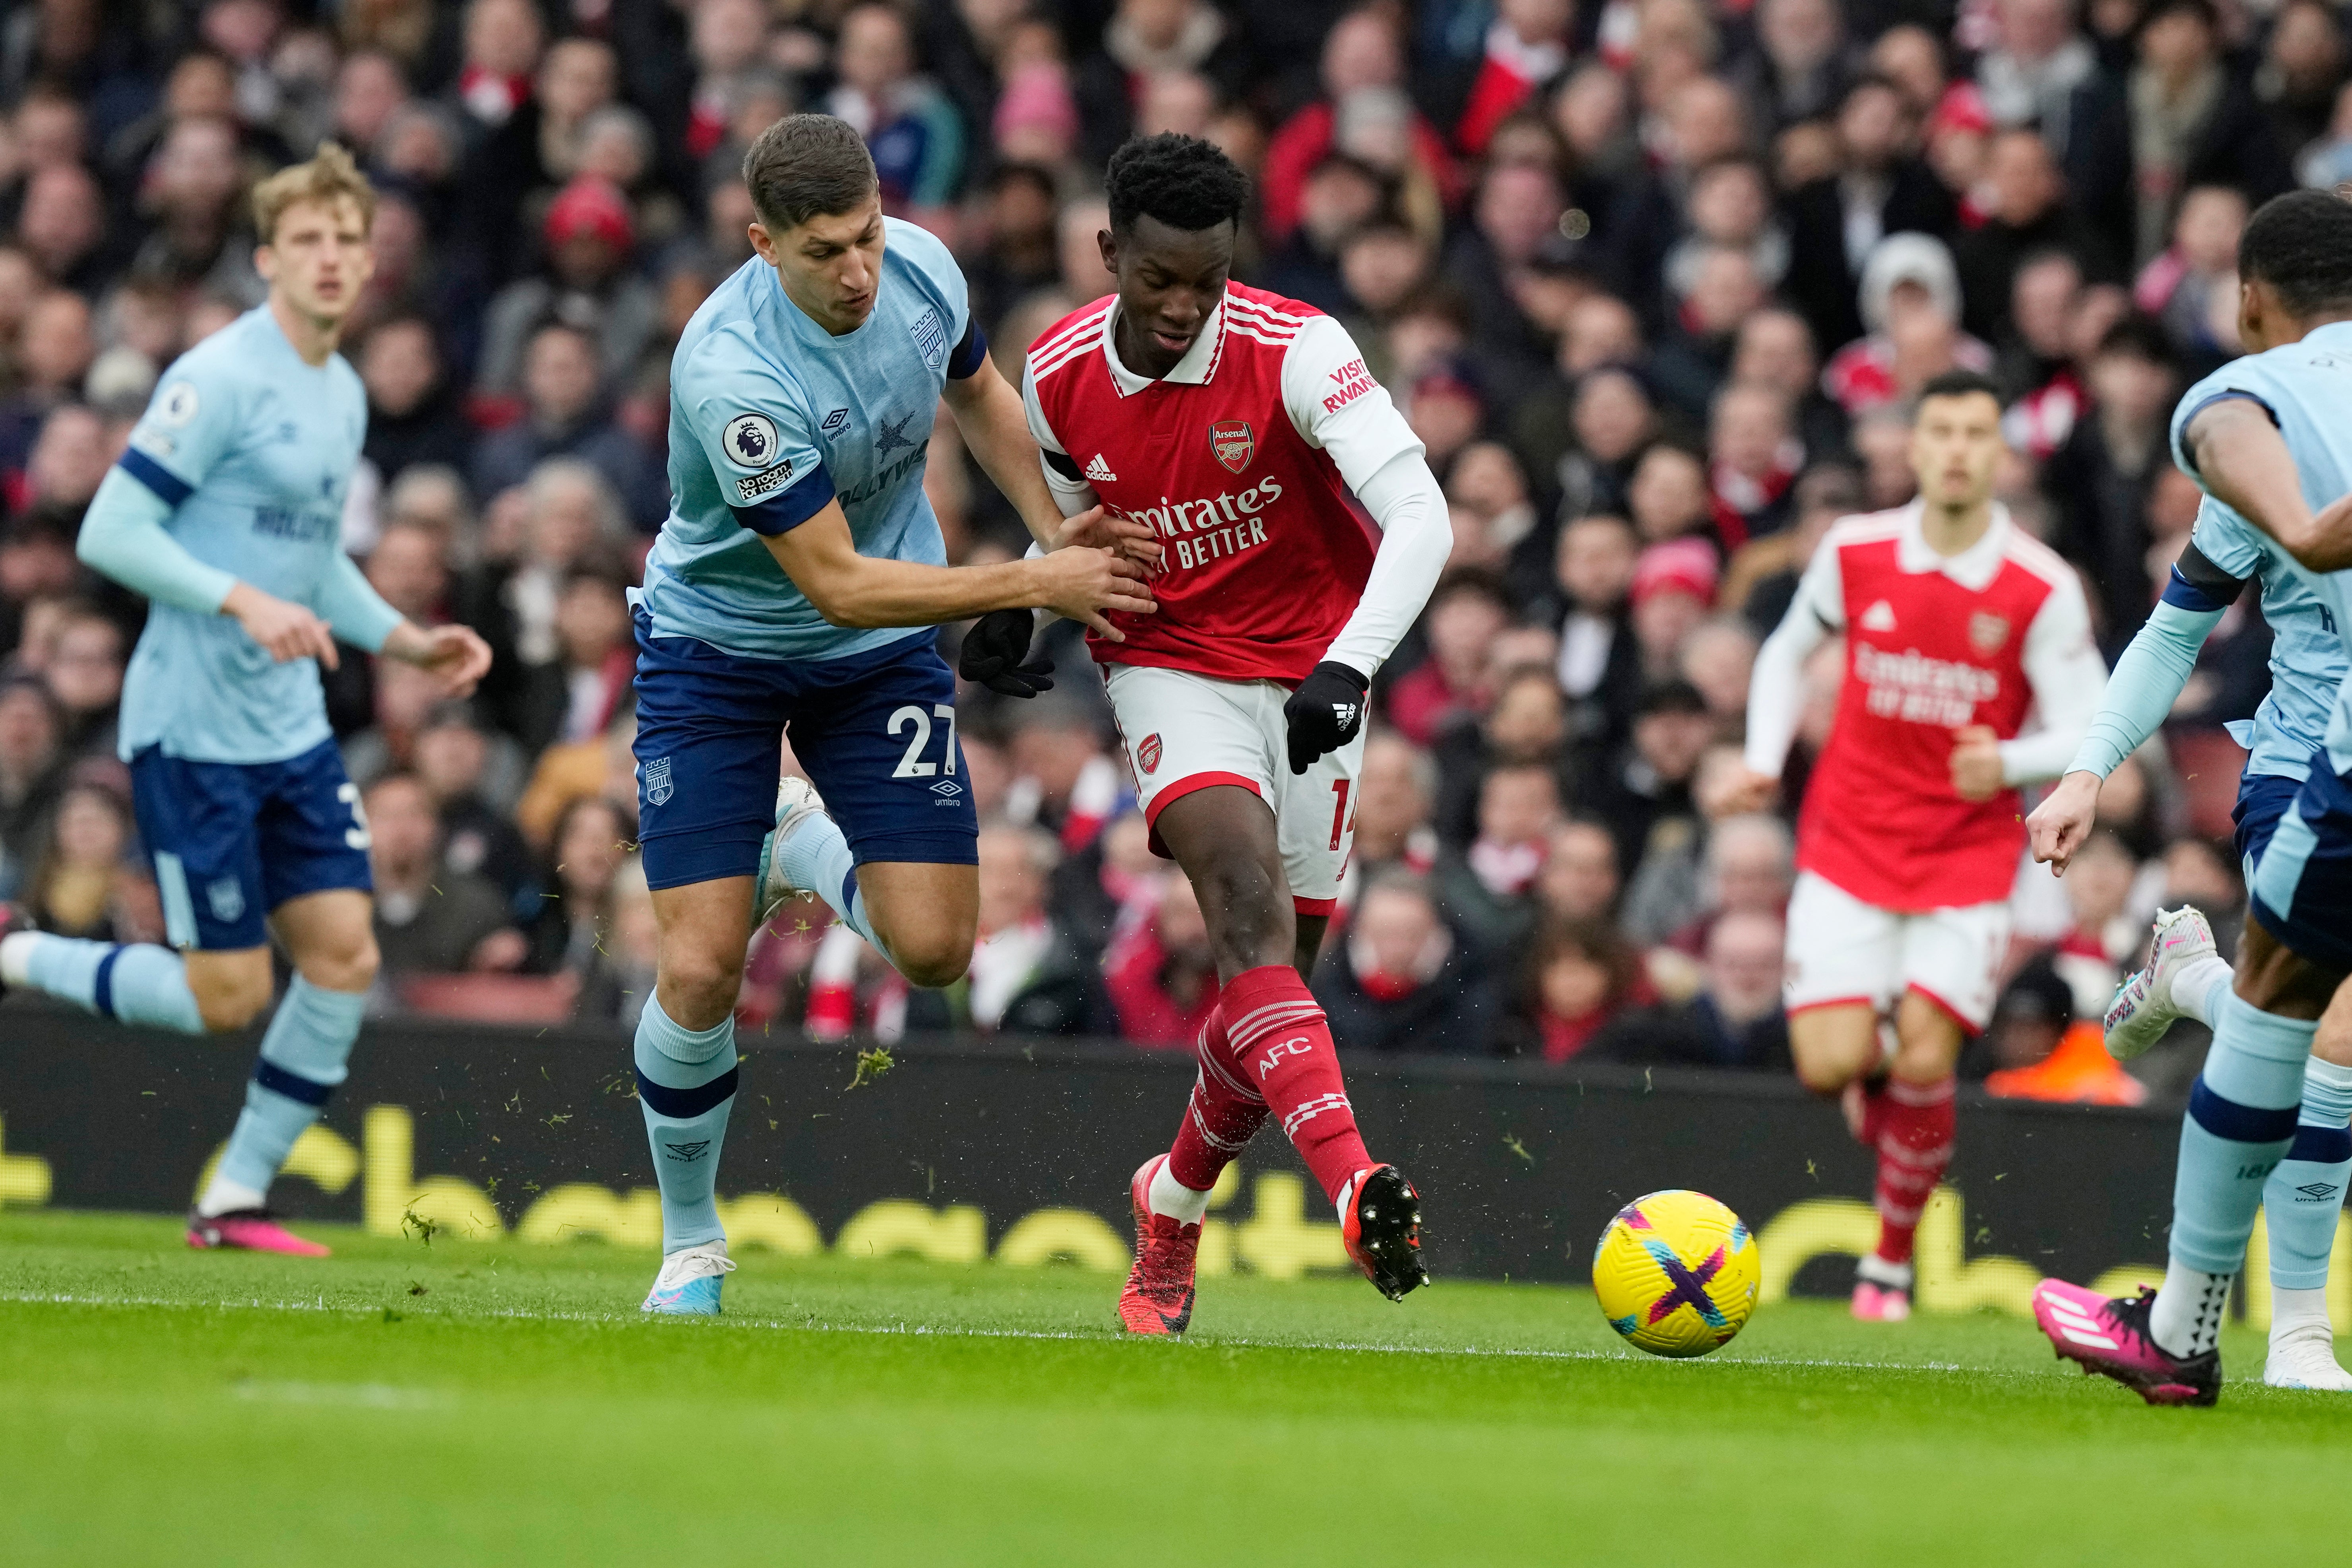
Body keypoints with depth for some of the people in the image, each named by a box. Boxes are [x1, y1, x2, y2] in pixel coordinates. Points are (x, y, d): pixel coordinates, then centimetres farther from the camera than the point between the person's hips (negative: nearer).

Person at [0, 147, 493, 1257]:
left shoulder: (344, 395, 12)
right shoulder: (219, 378, -14)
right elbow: (111, 532, -18)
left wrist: (406, 640, 15)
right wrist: (246, 602, -26)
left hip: (291, 729, 8)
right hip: (193, 732, -8)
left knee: (344, 957, -1)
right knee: (226, 996, -7)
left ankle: (236, 1199, 11)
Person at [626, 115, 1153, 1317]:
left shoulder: (921, 266, -15)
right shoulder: (733, 374, -34)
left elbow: (977, 393, 10)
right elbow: (840, 583, -28)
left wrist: (1060, 539, 1)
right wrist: (1031, 586, -28)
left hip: (883, 653, 4)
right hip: (716, 645, -4)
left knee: (934, 948, -9)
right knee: (701, 971, -12)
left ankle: (802, 849, 26)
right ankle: (690, 1240, 13)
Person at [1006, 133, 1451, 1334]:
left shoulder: (1294, 350, -19)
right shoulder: (1060, 377, -6)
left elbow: (1419, 519, -28)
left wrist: (1345, 669, -40)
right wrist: (1022, 603, -1)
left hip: (1308, 678, 0)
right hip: (1168, 668, 0)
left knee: (1276, 972, 4)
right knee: (1246, 891, -27)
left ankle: (1176, 1201, 34)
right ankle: (1354, 1185, -45)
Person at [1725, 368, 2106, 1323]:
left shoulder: (2042, 589, -10)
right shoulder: (1855, 553, -4)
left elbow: (2089, 732, -8)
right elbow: (1789, 651, 16)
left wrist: (2010, 762, -28)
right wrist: (1765, 762, 3)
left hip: (1970, 857, -1)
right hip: (1849, 841, 1)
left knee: (1923, 1061, -12)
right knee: (1830, 1065, -12)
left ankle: (1893, 1259, 10)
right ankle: (1873, 1078, 27)